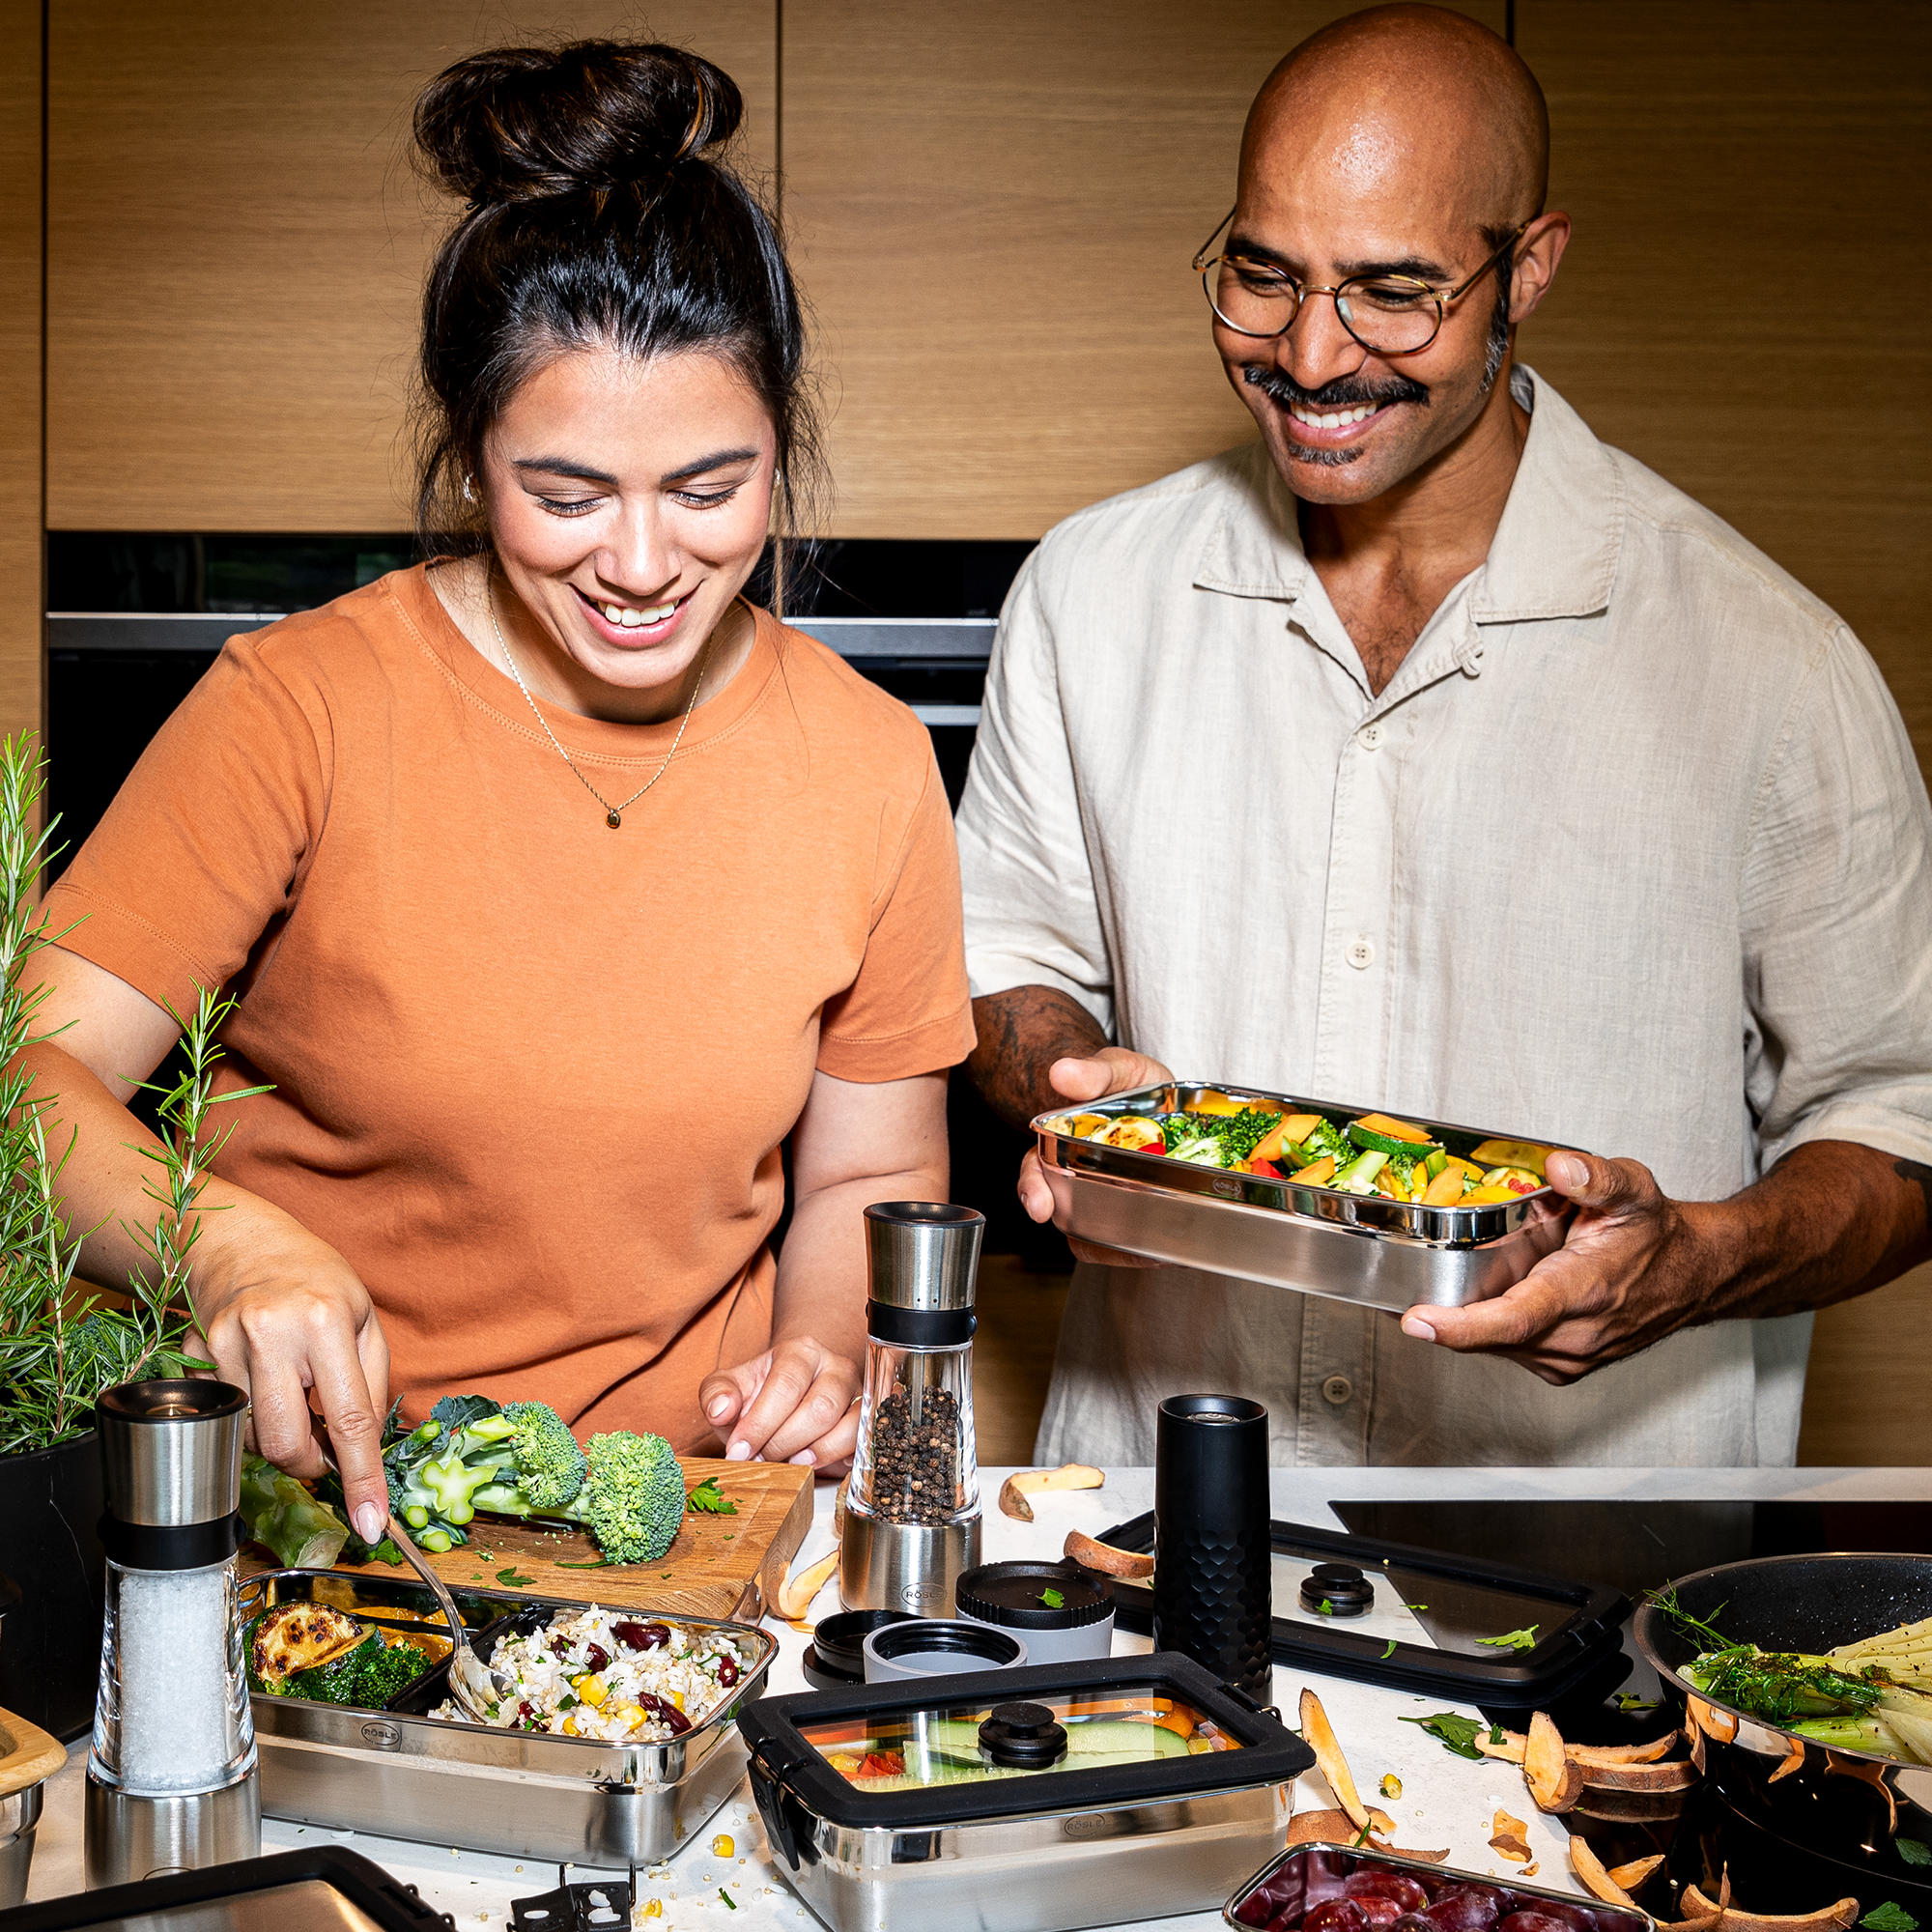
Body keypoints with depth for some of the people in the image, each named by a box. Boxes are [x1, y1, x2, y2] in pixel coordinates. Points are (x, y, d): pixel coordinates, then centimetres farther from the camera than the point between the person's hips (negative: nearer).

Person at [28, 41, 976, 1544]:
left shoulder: (871, 765, 1)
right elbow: (42, 1070, -10)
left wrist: (819, 1361, -8)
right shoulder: (302, 706, -8)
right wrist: (227, 1242, -30)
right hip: (314, 1499, -2)